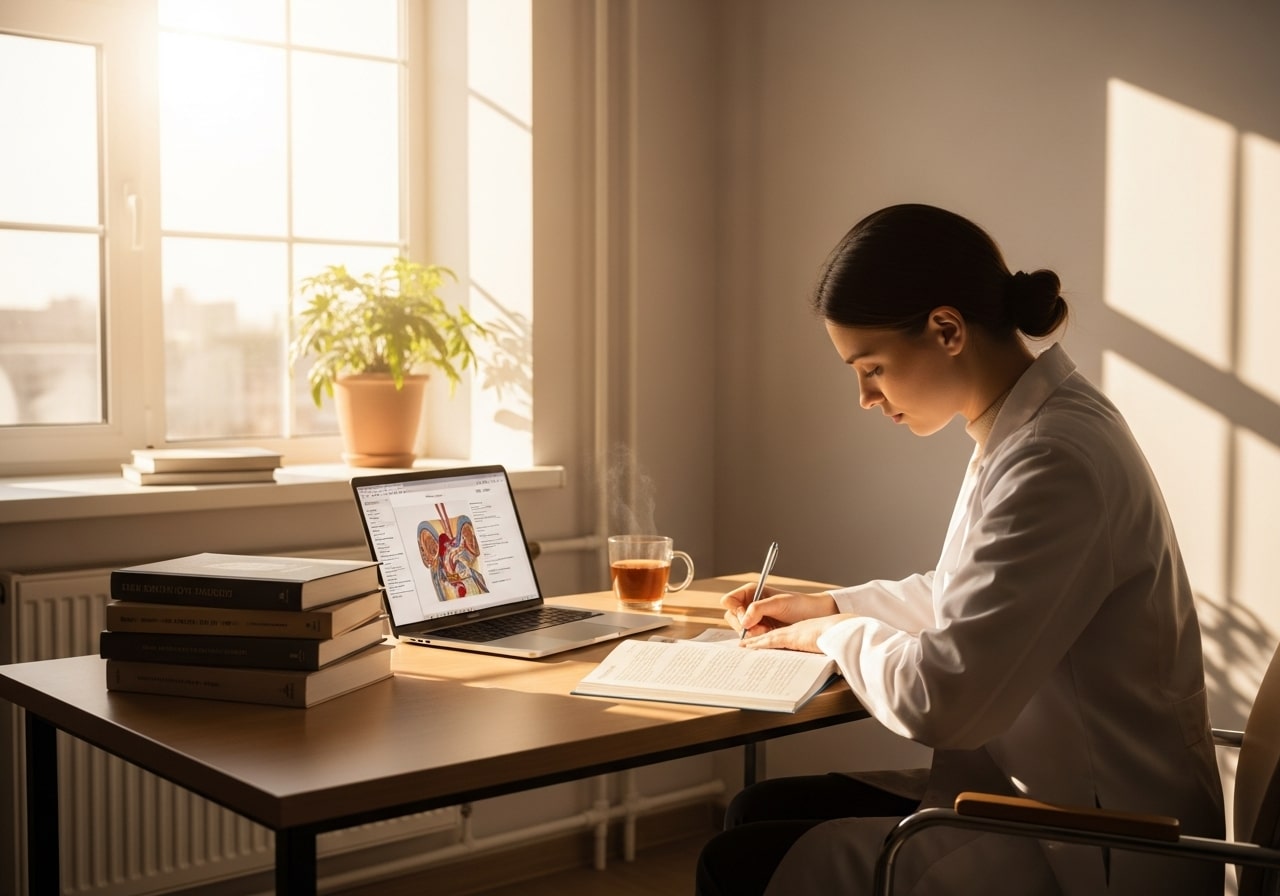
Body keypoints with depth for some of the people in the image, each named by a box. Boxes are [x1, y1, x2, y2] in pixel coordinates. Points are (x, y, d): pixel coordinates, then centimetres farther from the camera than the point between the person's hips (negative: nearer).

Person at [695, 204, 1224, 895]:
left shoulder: (1057, 462, -25)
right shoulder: (1019, 431, 7)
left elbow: (938, 700, -26)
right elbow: (966, 599, 25)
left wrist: (835, 635, -7)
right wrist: (829, 606, 17)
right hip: (1036, 793, 10)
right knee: (757, 811, 11)